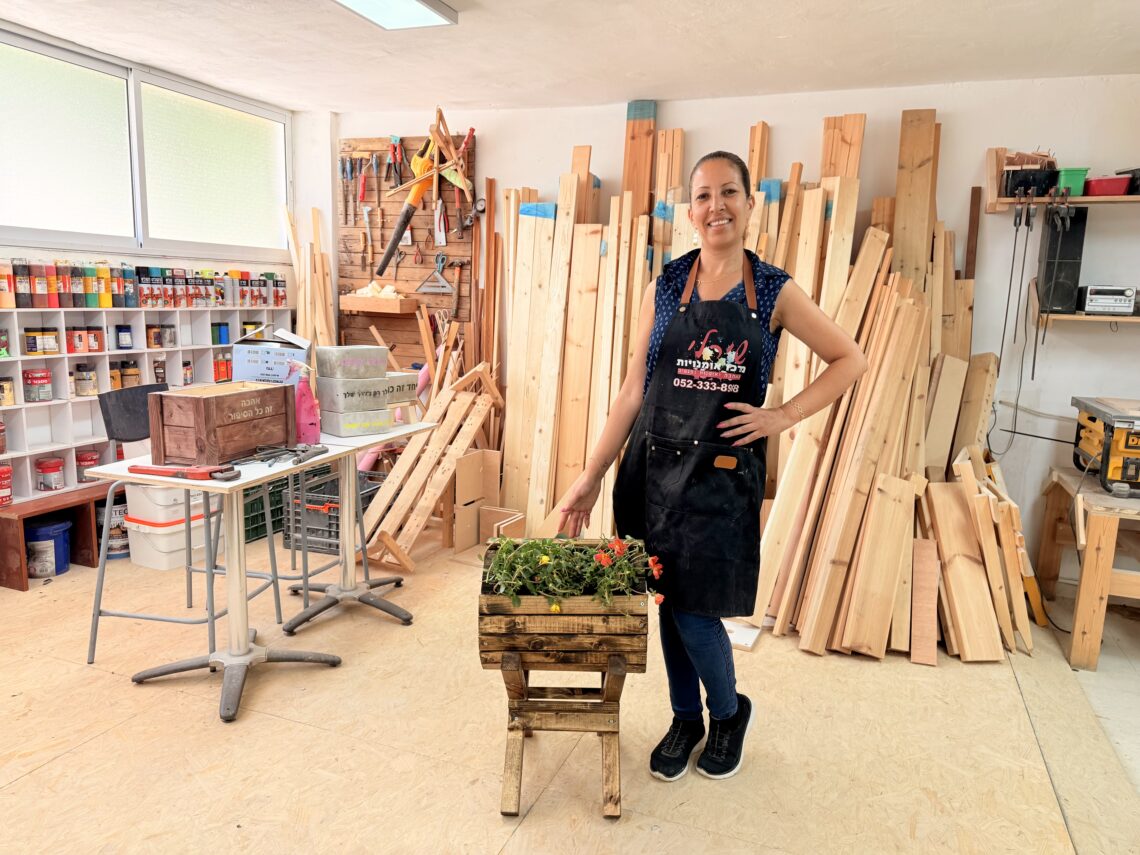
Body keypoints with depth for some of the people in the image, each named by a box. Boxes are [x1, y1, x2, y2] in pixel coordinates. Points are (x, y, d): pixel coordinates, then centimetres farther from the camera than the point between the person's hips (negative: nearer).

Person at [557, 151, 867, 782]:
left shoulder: (775, 292, -2)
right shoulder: (665, 288, 2)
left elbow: (850, 361, 7)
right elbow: (633, 390, 2)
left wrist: (783, 416, -5)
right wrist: (591, 476, 0)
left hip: (723, 475, -2)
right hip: (653, 467, 2)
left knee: (696, 611, 0)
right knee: (668, 603, 13)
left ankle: (729, 713, 32)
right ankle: (685, 720, 36)